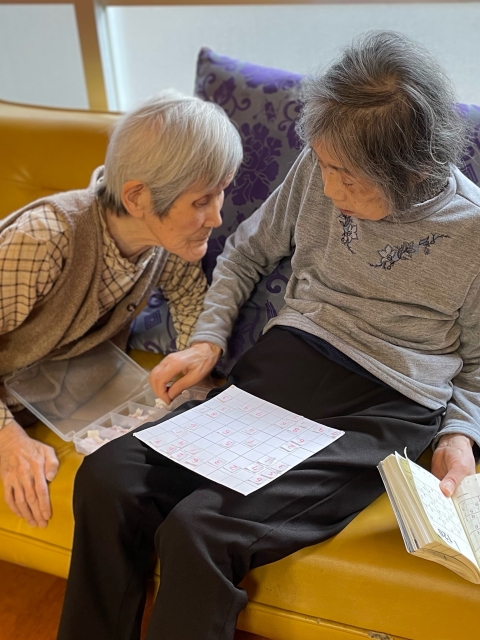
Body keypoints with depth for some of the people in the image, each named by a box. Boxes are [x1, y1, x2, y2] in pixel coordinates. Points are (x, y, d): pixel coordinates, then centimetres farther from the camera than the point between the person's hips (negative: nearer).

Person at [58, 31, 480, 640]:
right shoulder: (318, 170, 6)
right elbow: (246, 251, 19)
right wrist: (207, 341, 7)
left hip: (385, 408, -4)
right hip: (281, 362, 5)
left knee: (198, 531, -28)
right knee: (105, 478, -18)